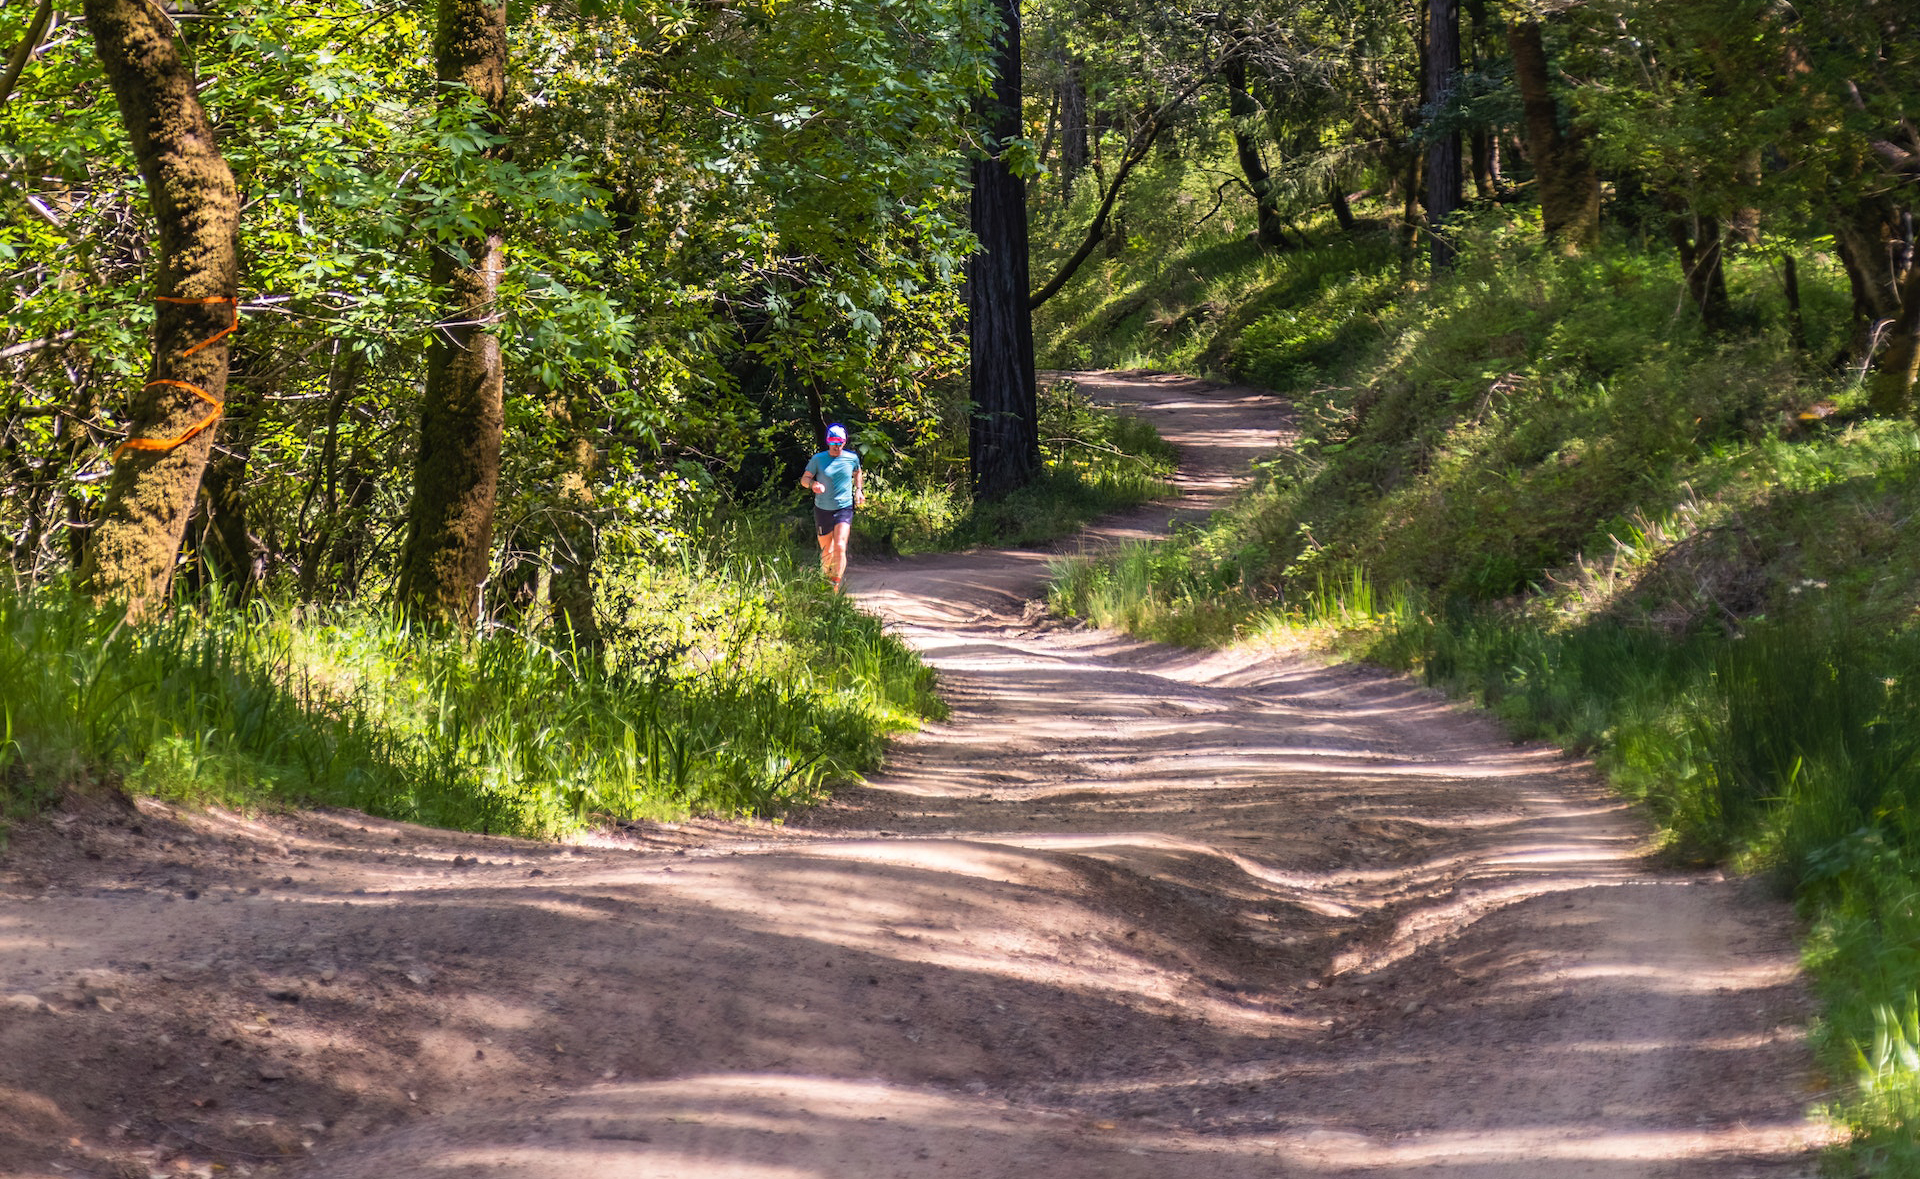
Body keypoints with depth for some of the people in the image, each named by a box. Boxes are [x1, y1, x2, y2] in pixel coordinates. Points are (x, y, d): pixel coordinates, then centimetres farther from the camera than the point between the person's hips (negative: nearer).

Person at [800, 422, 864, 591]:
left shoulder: (852, 458, 0)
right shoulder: (818, 459, -5)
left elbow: (857, 473, 21)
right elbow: (804, 479, -1)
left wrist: (859, 490, 6)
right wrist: (812, 484, -23)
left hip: (844, 508, 0)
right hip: (822, 509, 0)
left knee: (840, 546, -20)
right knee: (826, 551, 8)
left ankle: (836, 584, -12)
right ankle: (826, 581, 36)